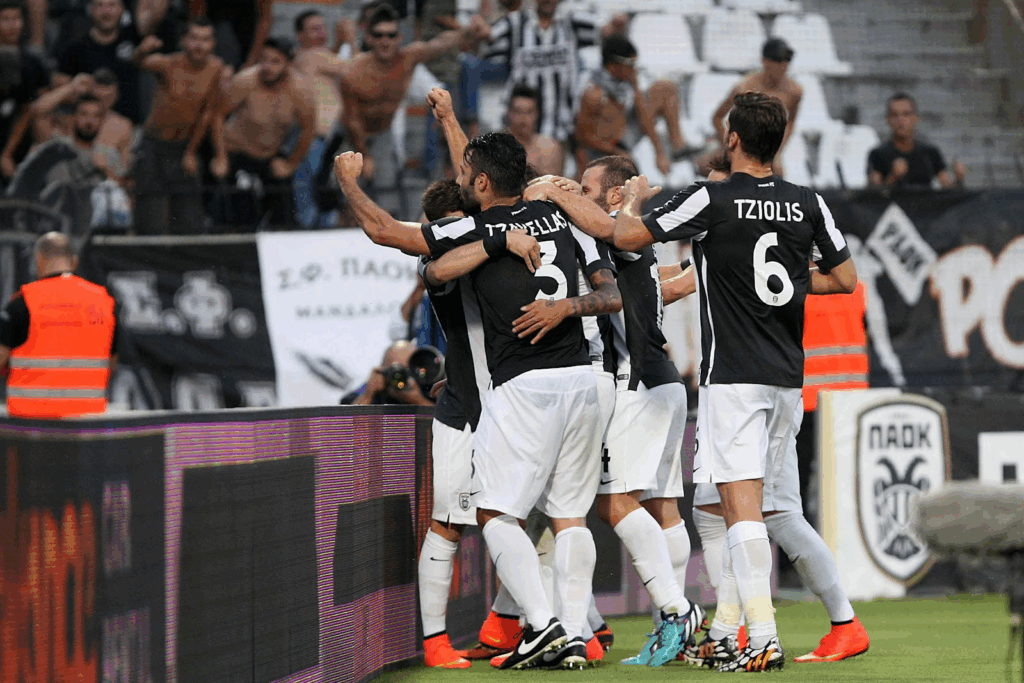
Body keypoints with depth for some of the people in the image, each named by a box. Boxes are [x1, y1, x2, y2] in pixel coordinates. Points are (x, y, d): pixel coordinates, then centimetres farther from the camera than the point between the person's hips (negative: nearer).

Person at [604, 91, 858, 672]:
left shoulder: (711, 200, -10)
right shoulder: (809, 204, 4)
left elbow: (627, 237, -4)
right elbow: (845, 279, 12)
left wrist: (636, 197, 17)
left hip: (733, 377, -5)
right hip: (788, 378, 6)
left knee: (742, 505, -11)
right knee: (750, 507, 14)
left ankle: (764, 636, -22)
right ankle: (724, 633, 20)